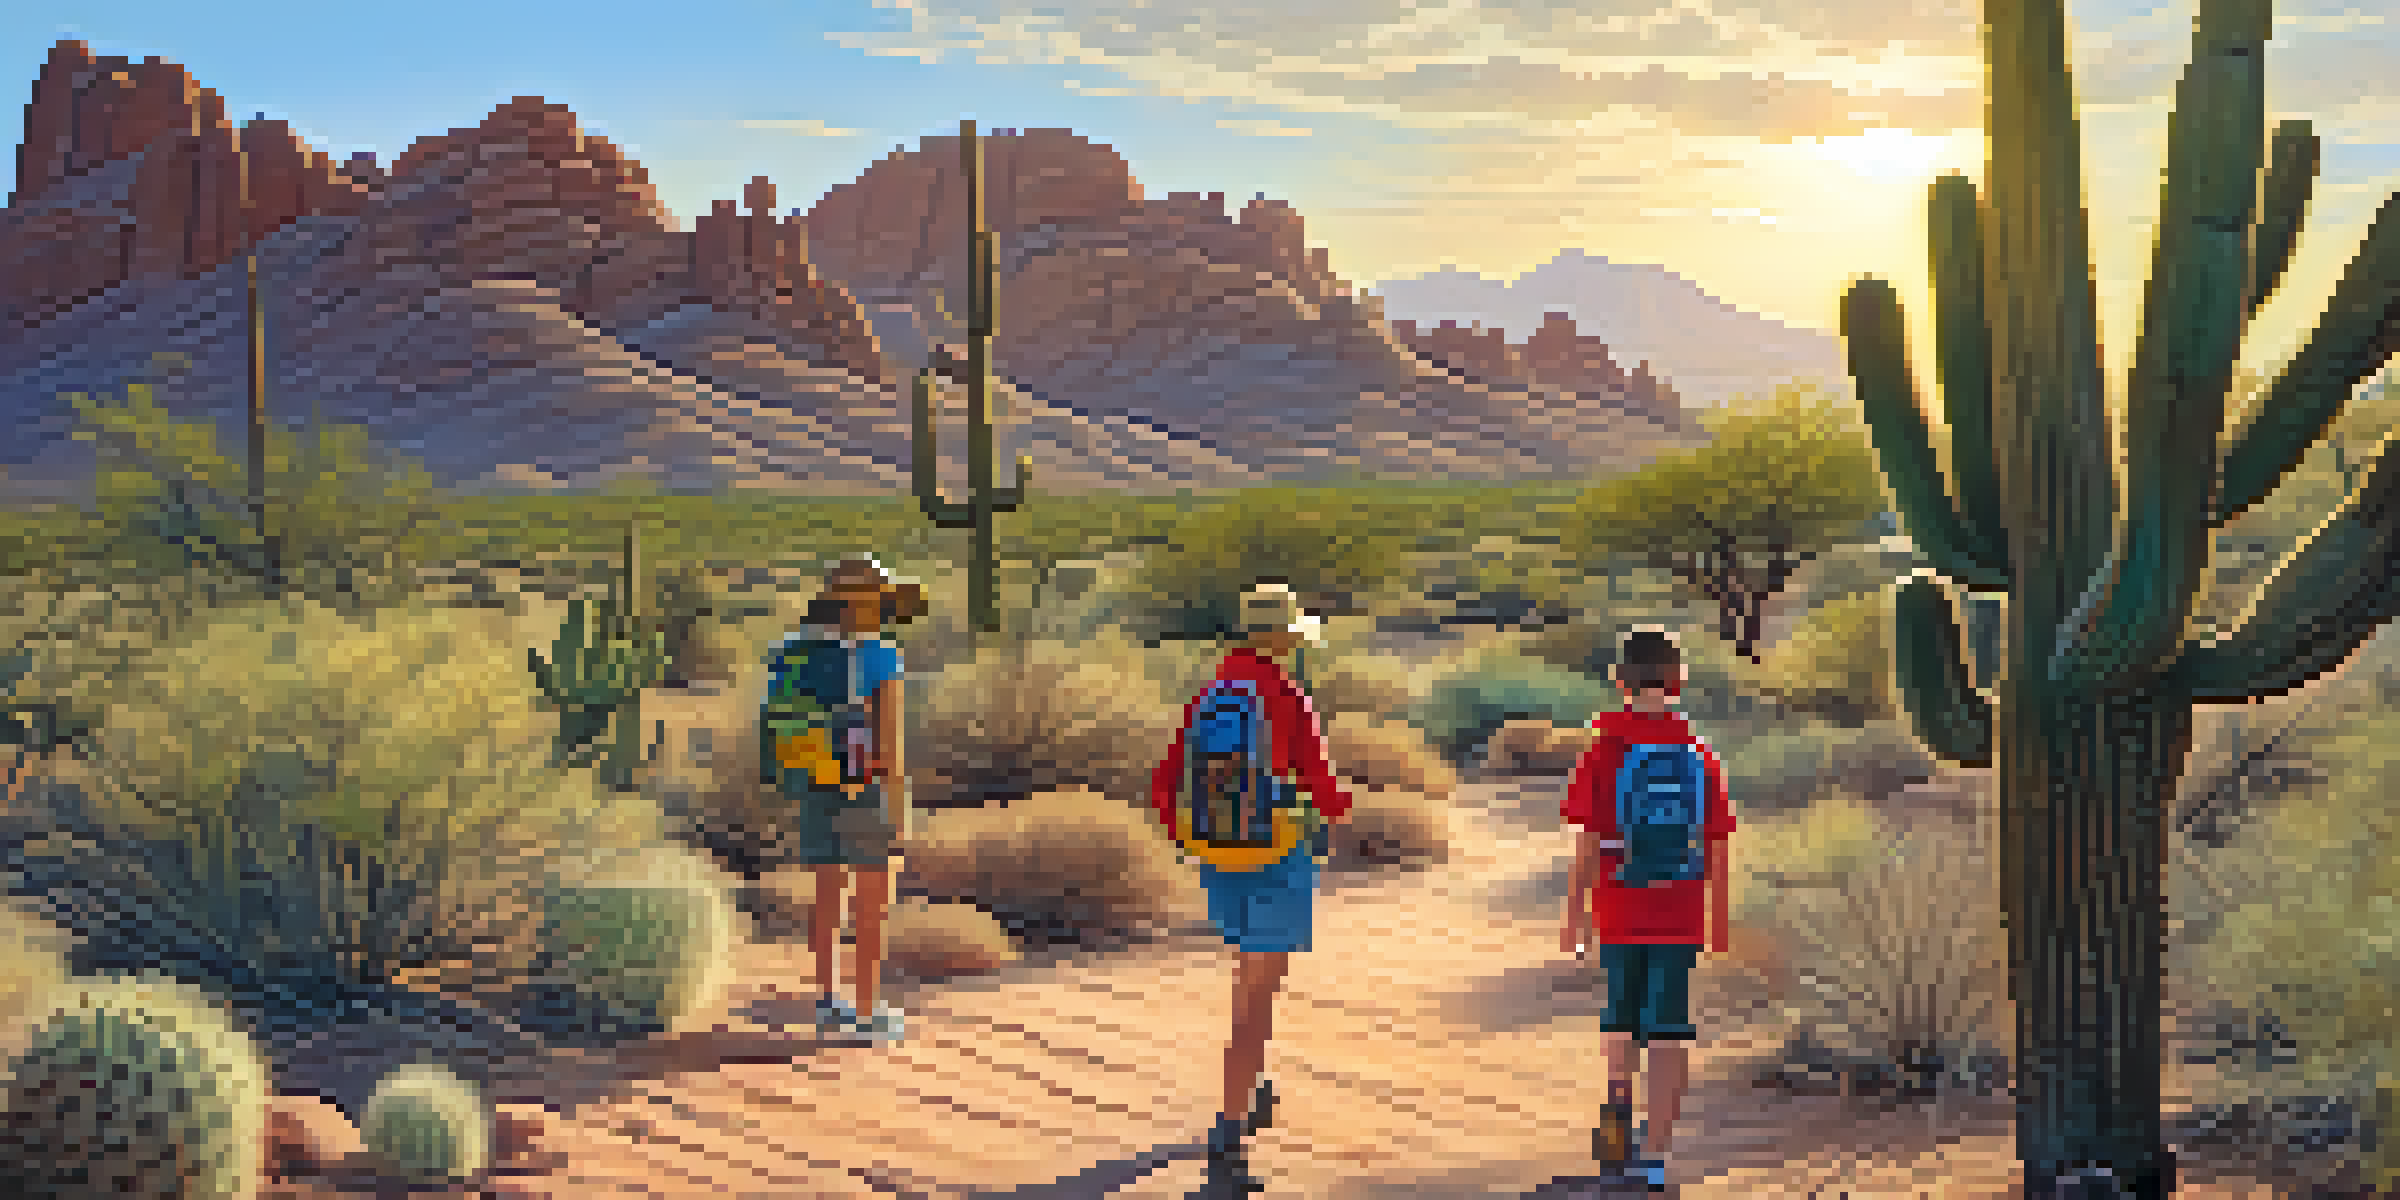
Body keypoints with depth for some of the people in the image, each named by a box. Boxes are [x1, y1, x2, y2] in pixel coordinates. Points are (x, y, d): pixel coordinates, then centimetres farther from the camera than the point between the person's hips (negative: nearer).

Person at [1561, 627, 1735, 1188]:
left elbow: (1588, 842, -7)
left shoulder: (1604, 746, -5)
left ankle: (1618, 1098, 8)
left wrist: (1575, 914, 1)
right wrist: (1719, 921, 11)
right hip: (1679, 912, 1)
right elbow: (1717, 847, 1)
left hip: (1619, 905, 0)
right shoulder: (1698, 751, 0)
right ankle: (1654, 1153, 2)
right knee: (1667, 1034, 4)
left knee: (1620, 1015, 24)